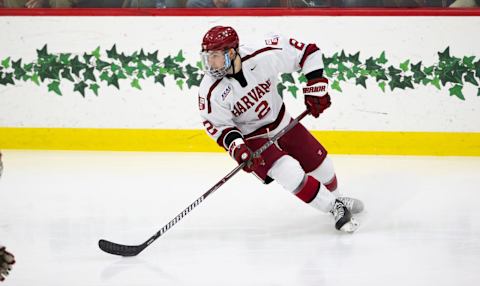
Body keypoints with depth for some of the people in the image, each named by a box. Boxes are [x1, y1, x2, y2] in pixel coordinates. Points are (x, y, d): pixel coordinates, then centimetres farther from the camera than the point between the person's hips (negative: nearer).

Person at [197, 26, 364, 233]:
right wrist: (237, 147, -29)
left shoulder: (264, 56, -28)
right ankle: (335, 208, -4)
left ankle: (334, 197, 45)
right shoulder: (211, 92, -27)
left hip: (281, 122, 3)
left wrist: (315, 87, -18)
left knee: (319, 163, 13)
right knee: (290, 173, -22)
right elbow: (218, 125, -14)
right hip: (252, 138, -3)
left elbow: (307, 52, -17)